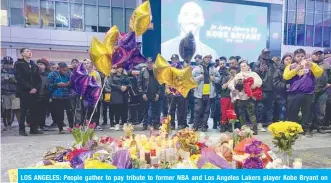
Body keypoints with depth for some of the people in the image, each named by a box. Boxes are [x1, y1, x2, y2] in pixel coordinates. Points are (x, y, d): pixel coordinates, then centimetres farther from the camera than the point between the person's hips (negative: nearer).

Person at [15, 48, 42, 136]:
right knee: (23, 111, 0)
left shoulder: (34, 65, 14)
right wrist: (29, 88, -14)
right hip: (24, 92, -4)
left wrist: (36, 88, -5)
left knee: (34, 111, 5)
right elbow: (19, 78, -9)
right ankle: (22, 129, 8)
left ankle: (34, 128, 12)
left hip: (34, 91, 4)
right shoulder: (18, 64, 1)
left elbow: (38, 78, 11)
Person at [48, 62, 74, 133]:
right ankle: (60, 128, 11)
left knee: (70, 111, -6)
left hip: (66, 96, 2)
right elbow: (49, 85, -3)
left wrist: (69, 84, -4)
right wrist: (58, 84, -15)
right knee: (59, 113, 0)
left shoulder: (68, 74, 9)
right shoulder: (52, 74, 1)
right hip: (56, 97, -2)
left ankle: (71, 127, 5)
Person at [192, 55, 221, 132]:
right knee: (197, 110, -1)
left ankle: (204, 126, 17)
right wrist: (198, 78, -16)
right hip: (199, 94, -3)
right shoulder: (197, 68, 3)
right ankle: (196, 126, 11)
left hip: (209, 94, 3)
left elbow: (219, 78, 17)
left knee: (206, 111, 8)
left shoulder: (213, 69, 12)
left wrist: (214, 79, -3)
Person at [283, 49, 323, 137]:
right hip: (294, 93, 0)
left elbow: (319, 73, -3)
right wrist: (296, 69, -16)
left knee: (307, 112, 4)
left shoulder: (311, 65, 13)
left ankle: (306, 129, 14)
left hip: (307, 93, 1)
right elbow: (285, 76, -6)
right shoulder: (291, 66, 11)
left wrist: (312, 65, -17)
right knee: (292, 112, 2)